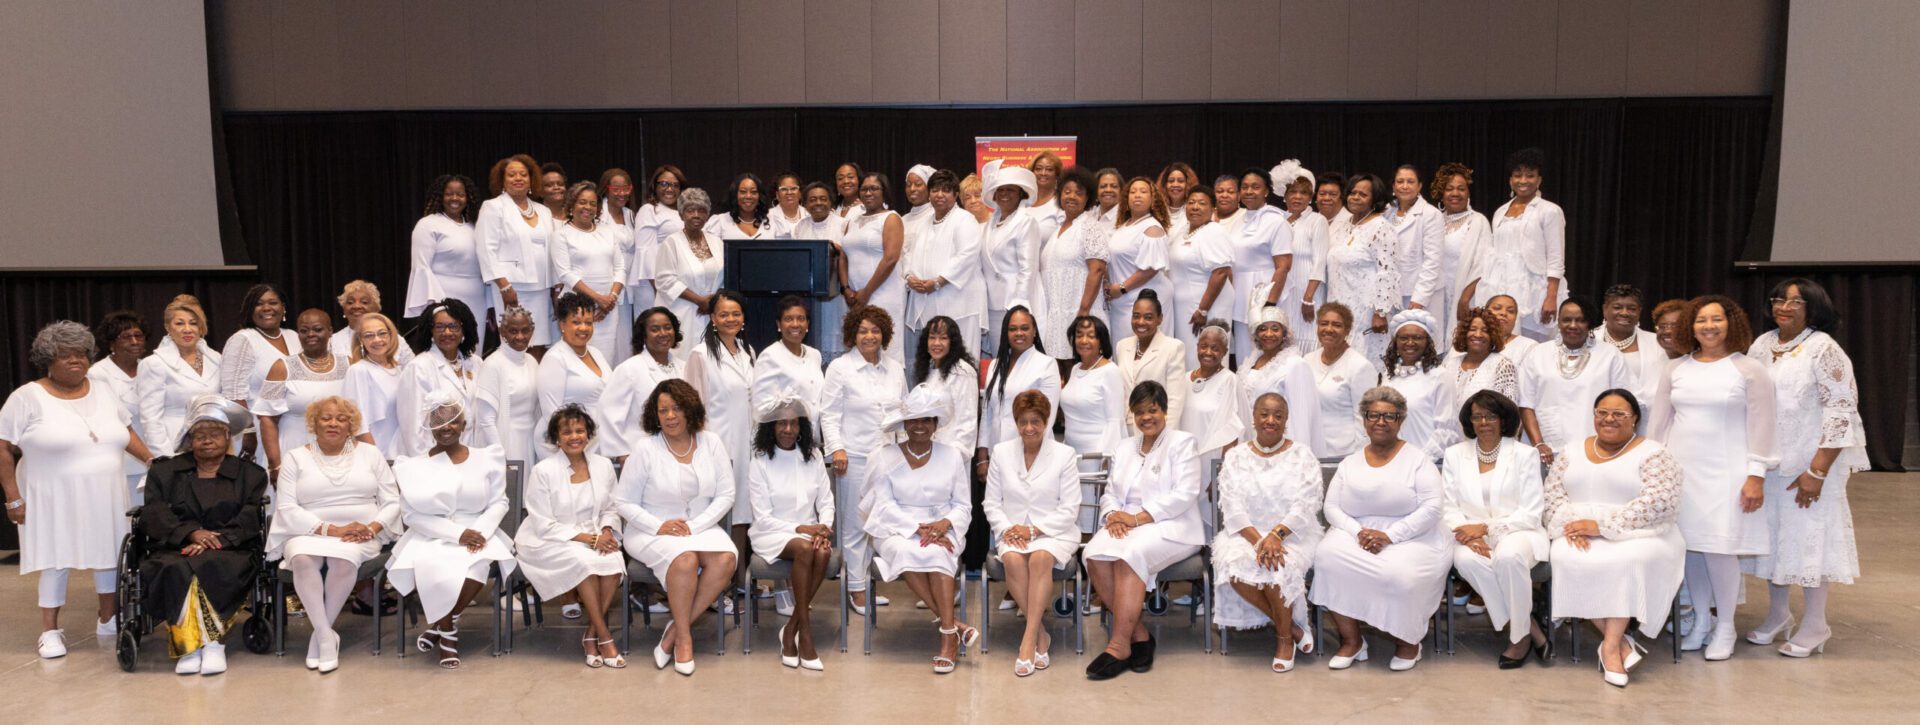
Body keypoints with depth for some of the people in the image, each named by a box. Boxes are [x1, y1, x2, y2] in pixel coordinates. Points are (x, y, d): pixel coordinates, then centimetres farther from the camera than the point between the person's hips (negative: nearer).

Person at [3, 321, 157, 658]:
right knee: (56, 559, 0)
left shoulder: (102, 392, 7)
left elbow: (125, 430, 17)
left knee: (110, 553, 9)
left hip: (104, 496, 5)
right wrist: (13, 498, -10)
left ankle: (109, 620, 24)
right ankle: (50, 631, 11)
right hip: (54, 497, -4)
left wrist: (152, 460, 6)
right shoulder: (28, 397, -8)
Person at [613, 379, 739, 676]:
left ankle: (676, 628, -15)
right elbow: (624, 502, -4)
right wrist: (659, 527, -17)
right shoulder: (645, 448, -5)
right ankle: (683, 637, -15)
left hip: (700, 527, 3)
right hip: (652, 530, -3)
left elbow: (725, 495, 1)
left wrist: (694, 527, -12)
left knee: (725, 559, -28)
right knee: (685, 559, -35)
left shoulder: (711, 443, 3)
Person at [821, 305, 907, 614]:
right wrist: (836, 448, -12)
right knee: (856, 524, -1)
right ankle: (856, 588, 6)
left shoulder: (895, 369, 14)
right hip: (856, 456, -4)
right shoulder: (840, 368, 1)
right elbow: (829, 414, -2)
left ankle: (867, 581, 14)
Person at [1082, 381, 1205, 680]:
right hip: (1126, 525, 5)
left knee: (1129, 555, -35)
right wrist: (1113, 514, -6)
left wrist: (1139, 518, -15)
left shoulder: (1182, 443, 4)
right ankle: (1138, 633, -18)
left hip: (1170, 526, -5)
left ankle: (1120, 645, -31)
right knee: (1095, 555, -27)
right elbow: (1110, 492, 19)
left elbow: (1184, 494, -9)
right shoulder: (1125, 449, 24)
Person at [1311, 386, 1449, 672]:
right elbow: (1331, 507, 7)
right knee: (1329, 555, -29)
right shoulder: (1349, 463, 14)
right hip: (1357, 534, 3)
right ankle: (1351, 641, -13)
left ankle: (1408, 642, -3)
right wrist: (1358, 532, -14)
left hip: (1410, 538, -3)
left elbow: (1431, 507, -8)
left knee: (1399, 573, -35)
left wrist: (1390, 536, -19)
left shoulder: (1417, 458, 3)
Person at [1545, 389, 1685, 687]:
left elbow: (1660, 502, -13)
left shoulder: (1653, 454, 0)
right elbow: (1553, 495, 9)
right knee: (1567, 559, -30)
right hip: (1579, 537, 3)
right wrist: (1571, 524, -13)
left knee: (1630, 561, -36)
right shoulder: (1572, 453, 16)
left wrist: (1601, 525, -18)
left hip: (1637, 536, -3)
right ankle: (1621, 642, -22)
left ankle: (1611, 645, -26)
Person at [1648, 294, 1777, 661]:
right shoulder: (1676, 369, 9)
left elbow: (1760, 427, -3)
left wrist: (1756, 475, -9)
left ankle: (1725, 627, 8)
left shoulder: (1750, 369, -1)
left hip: (1725, 472, -4)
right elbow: (1658, 422, 13)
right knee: (1690, 546, 5)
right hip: (1680, 468, 4)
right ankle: (1700, 622, 19)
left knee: (1719, 547, -7)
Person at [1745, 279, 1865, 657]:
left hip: (1811, 463, -5)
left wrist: (1817, 471, -18)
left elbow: (1841, 410, -15)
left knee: (1810, 535, 1)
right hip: (1769, 462, 6)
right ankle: (1777, 615, 27)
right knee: (1772, 534, 11)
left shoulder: (1822, 348, -12)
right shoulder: (1762, 345, 6)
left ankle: (1814, 626, 15)